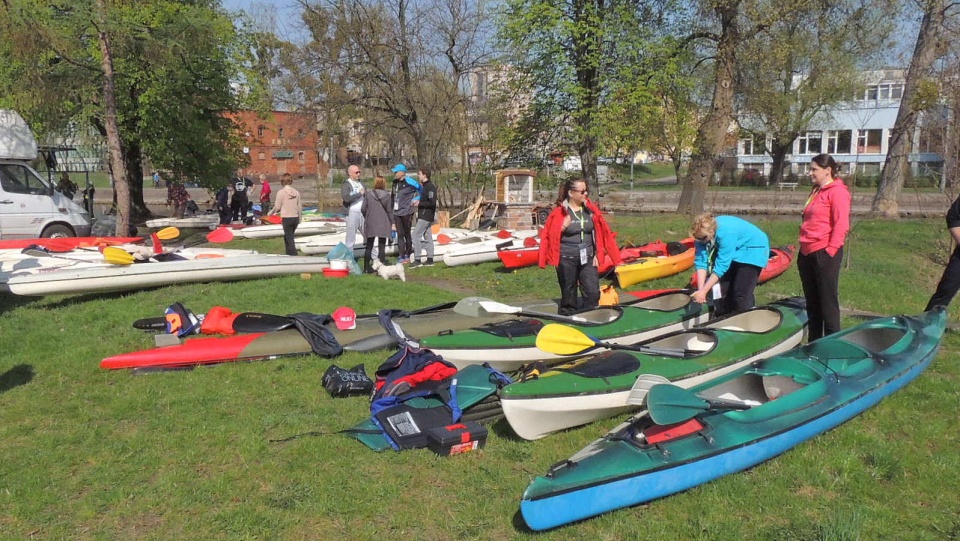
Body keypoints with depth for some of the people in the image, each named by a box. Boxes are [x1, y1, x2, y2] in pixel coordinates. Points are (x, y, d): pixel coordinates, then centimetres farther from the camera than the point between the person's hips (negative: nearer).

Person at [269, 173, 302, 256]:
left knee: (289, 239, -2)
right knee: (287, 237, 20)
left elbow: (277, 207, -7)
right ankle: (289, 254, 24)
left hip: (286, 218, -5)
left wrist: (271, 213, 11)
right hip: (295, 218, 5)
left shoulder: (281, 192, -9)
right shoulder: (296, 192, 4)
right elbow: (299, 207, 7)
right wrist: (300, 219, 17)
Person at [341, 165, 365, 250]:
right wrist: (359, 194, -14)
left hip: (363, 213, 6)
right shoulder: (346, 184, -7)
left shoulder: (360, 183, 15)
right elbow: (346, 198, -23)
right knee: (351, 236, -1)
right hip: (352, 213, -6)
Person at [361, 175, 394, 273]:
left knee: (369, 246, 12)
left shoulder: (368, 194, -5)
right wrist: (392, 222, 8)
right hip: (383, 224, -1)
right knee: (381, 246, 5)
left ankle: (366, 267, 14)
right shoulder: (386, 195, -7)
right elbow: (389, 210, -4)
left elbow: (363, 209, -3)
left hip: (370, 224, 1)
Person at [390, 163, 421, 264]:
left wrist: (417, 199, -7)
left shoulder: (409, 181, -12)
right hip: (397, 212, 6)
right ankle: (402, 257, 10)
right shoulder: (395, 182, 8)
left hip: (406, 212, -6)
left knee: (407, 234, 7)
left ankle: (407, 256, 18)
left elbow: (421, 189, -5)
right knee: (400, 235, 6)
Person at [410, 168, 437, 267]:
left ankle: (417, 260, -7)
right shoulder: (425, 186, 16)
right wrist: (418, 202, 8)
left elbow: (432, 202, -23)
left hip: (426, 216, -10)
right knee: (428, 236, 10)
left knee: (416, 235, -10)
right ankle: (430, 260, 14)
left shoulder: (430, 187, -15)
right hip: (423, 216, 10)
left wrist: (419, 204, -15)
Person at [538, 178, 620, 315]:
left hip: (587, 259, 3)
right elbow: (551, 235, -7)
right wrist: (563, 227, -24)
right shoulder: (560, 211, -8)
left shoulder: (590, 209, 4)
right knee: (569, 295, 7)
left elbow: (598, 232, 10)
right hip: (566, 259, -3)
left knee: (593, 293, -5)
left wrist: (597, 254, 5)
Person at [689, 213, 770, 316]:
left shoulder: (725, 233, -38)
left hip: (752, 250, -7)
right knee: (723, 288, 5)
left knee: (741, 294, -13)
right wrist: (700, 289, -31)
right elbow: (701, 261, -21)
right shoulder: (702, 234, -19)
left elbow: (721, 265, -37)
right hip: (735, 251, 7)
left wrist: (704, 291, -35)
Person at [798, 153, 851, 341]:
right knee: (811, 302, 14)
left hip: (824, 254, -9)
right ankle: (814, 342, 23)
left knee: (828, 301, -3)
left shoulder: (837, 191, -9)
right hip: (807, 254, 9)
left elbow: (841, 225, -16)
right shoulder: (816, 191, 19)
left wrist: (830, 251, -20)